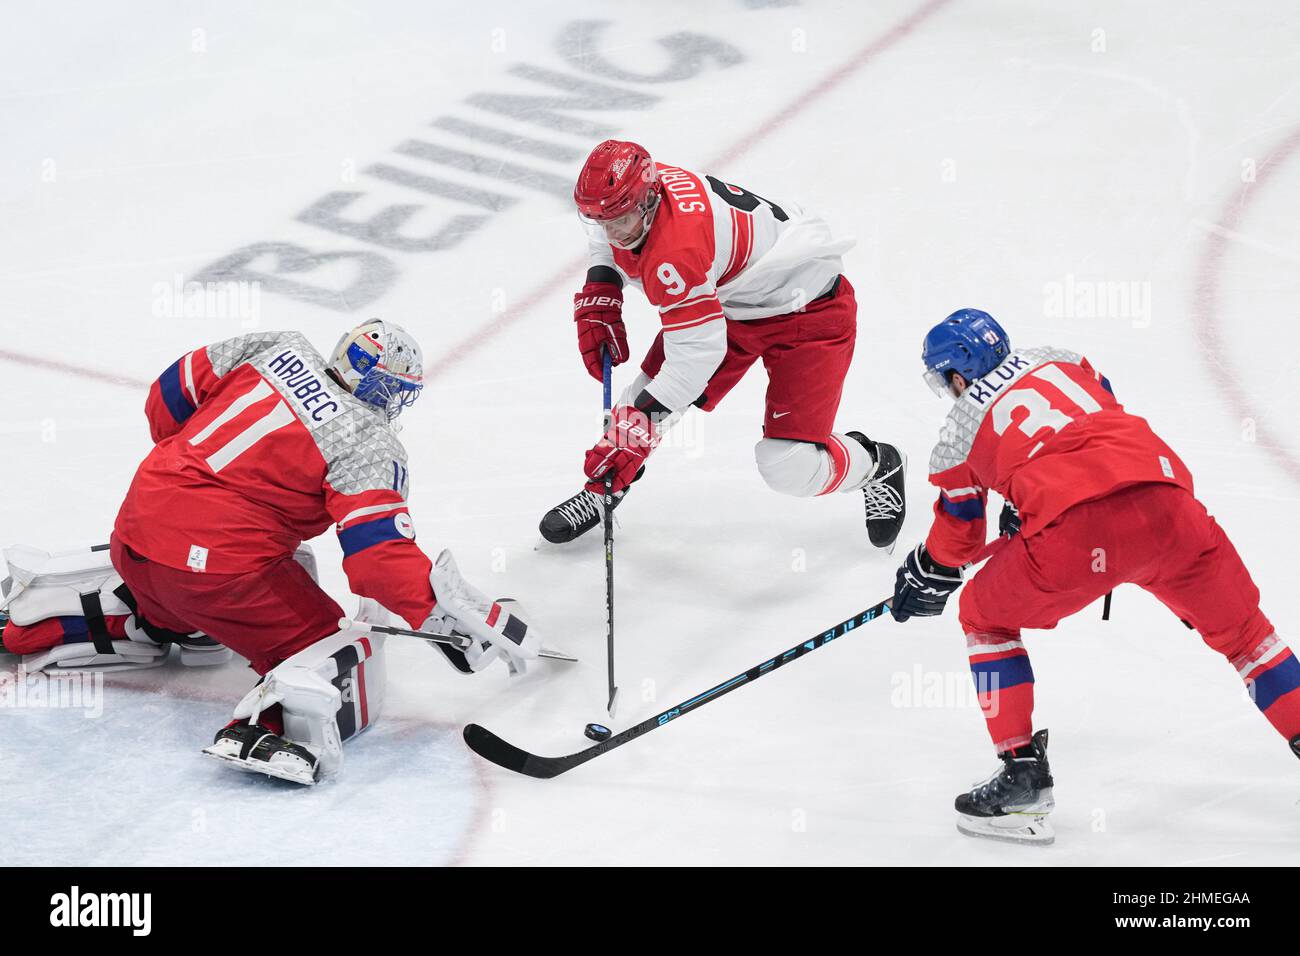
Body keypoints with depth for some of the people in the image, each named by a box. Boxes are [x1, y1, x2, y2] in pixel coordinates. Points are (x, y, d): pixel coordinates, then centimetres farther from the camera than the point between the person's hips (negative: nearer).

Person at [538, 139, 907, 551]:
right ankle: (604, 486, 26)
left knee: (789, 468, -12)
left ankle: (877, 466, 19)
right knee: (651, 385, 1)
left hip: (809, 311, -9)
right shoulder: (636, 189, -13)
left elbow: (697, 352, -40)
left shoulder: (676, 253, -40)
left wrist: (639, 425, -39)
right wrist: (599, 298, 2)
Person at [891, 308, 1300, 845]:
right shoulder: (1056, 358, 28)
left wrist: (923, 582, 49)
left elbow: (957, 539, 28)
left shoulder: (960, 430, 19)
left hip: (1074, 532, -3)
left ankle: (1022, 770, 14)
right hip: (1163, 502, 4)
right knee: (1239, 627, 22)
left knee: (985, 615, 21)